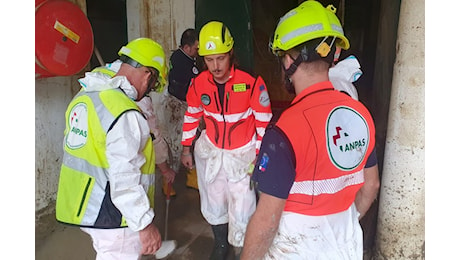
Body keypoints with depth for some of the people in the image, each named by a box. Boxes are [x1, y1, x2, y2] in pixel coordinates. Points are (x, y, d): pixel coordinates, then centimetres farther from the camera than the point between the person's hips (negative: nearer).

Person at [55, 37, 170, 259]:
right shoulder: (125, 114, -26)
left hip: (82, 206, 8)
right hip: (111, 216, -8)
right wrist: (146, 224, -19)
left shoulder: (84, 97, 2)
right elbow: (125, 181, -27)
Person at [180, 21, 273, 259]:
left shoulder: (252, 82, -22)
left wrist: (260, 156, -9)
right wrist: (186, 148, 10)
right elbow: (191, 115, 6)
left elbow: (264, 121, -13)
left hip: (243, 154, -3)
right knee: (213, 204, 18)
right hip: (210, 151, 4)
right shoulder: (198, 83, -10)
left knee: (241, 210, -2)